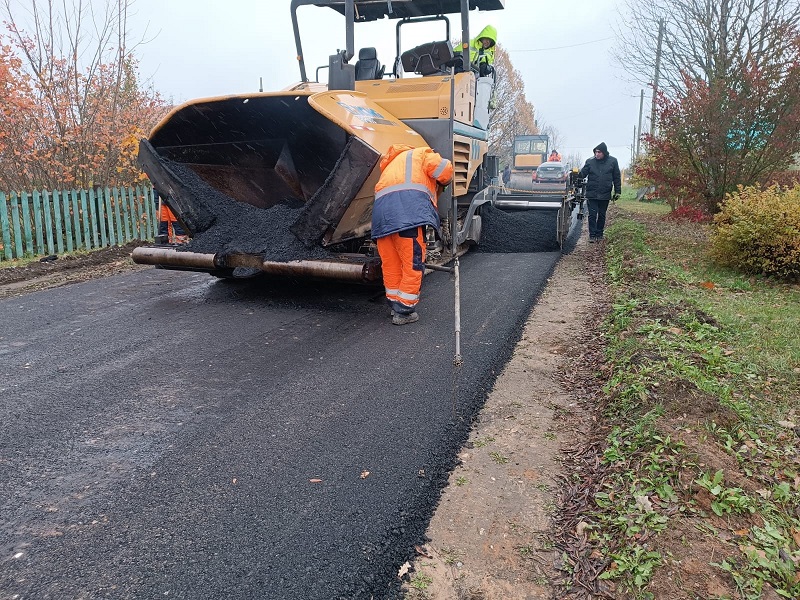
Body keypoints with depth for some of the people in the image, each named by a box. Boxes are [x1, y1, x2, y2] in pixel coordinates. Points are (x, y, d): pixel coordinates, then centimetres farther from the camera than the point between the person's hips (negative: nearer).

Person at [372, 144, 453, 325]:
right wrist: (441, 183, 24)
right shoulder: (421, 154, 21)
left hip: (381, 210, 8)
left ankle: (395, 306, 22)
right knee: (414, 264, -2)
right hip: (408, 208, -7)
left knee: (391, 265, 13)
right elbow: (444, 169, 6)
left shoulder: (393, 164, 43)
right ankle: (403, 312, 0)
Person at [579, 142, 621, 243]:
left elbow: (617, 178, 6)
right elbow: (582, 174, -2)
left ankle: (599, 234, 21)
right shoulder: (590, 161, 0)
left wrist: (617, 191, 4)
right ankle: (592, 235, 3)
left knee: (602, 215, 10)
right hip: (592, 194, -1)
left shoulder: (612, 161, 2)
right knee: (592, 215, -3)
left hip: (605, 195, 1)